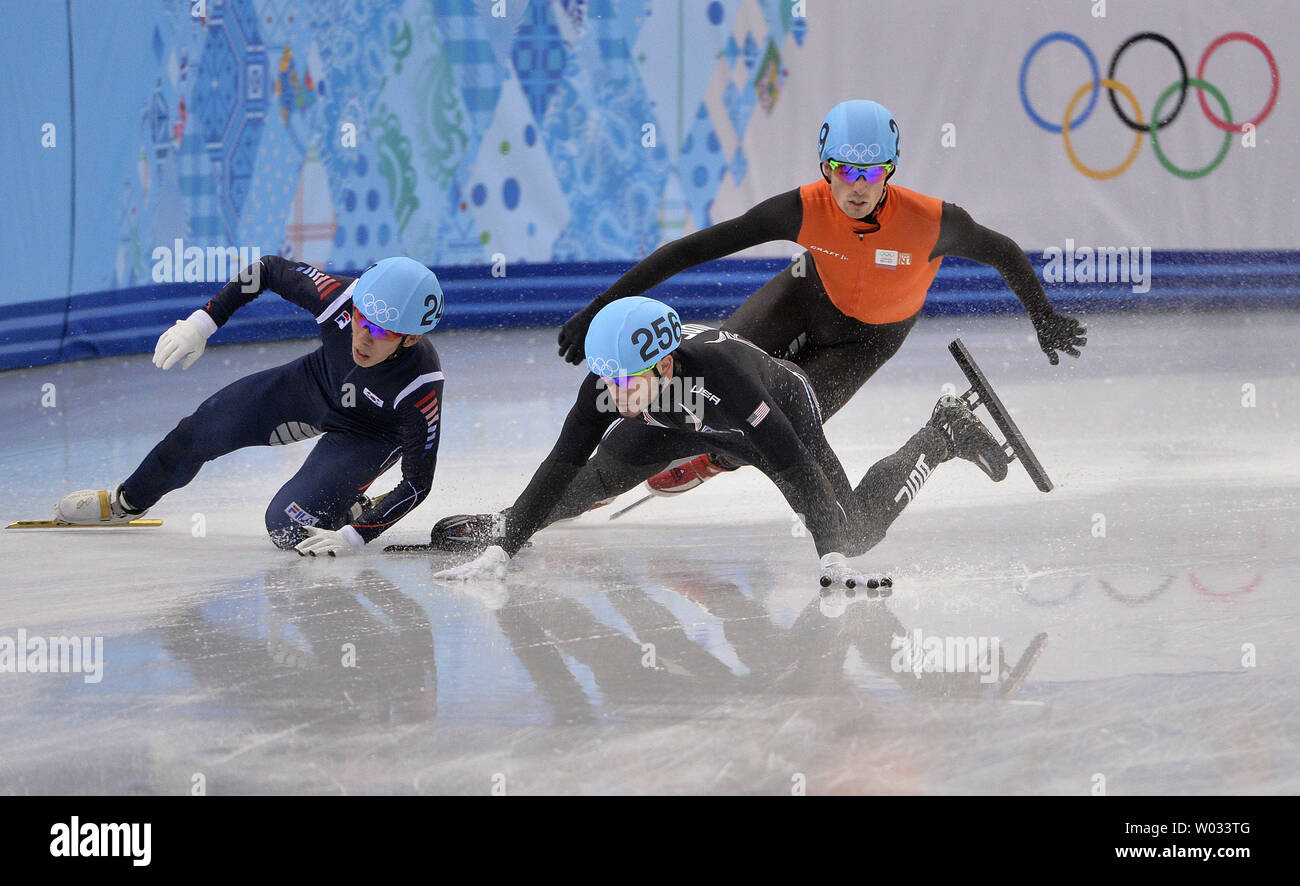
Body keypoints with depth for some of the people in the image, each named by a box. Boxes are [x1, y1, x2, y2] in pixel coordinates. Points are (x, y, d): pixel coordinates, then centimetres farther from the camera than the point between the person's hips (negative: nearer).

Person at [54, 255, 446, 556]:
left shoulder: (422, 388, -41)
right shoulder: (338, 297, -35)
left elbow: (418, 482, -30)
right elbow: (270, 268, -15)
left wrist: (354, 537, -36)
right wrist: (201, 322, -16)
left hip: (369, 433, -4)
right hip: (315, 383, 4)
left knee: (288, 528, -20)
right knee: (204, 428, 7)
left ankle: (349, 511, 14)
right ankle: (127, 502, 36)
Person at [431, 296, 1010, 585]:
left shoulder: (718, 369, -47)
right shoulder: (608, 383, -34)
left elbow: (795, 469, -47)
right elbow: (560, 466, -30)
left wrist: (833, 560, -53)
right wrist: (499, 551, -39)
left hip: (784, 415, -4)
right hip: (694, 425, 4)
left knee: (856, 529, -4)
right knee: (611, 466, -12)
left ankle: (945, 434, 20)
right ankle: (503, 525, 18)